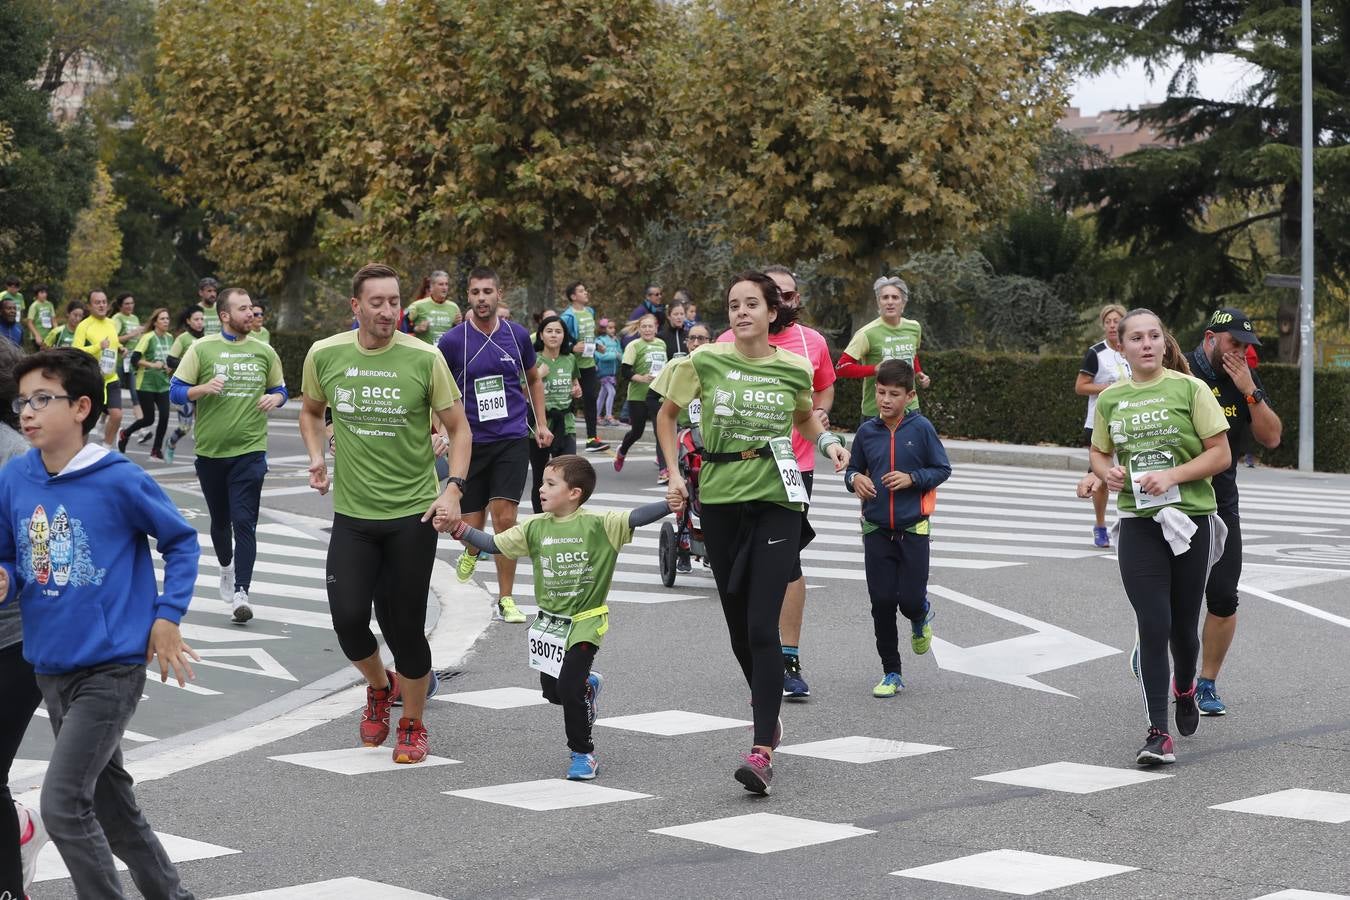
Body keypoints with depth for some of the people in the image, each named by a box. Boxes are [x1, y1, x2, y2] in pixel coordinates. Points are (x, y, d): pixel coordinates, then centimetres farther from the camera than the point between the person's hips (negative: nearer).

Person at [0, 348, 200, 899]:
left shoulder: (119, 480, -15)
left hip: (113, 666, -6)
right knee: (106, 797, 18)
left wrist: (167, 617, -7)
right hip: (50, 667, 6)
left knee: (62, 805, -14)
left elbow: (181, 541, -2)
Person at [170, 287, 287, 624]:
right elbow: (175, 391, -2)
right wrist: (203, 388, -21)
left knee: (244, 522, -11)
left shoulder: (264, 352, 5)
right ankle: (226, 568, 43)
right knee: (220, 520, 15)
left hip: (250, 449, -1)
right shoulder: (202, 349, -1)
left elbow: (280, 389, 17)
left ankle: (241, 593, -15)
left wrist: (275, 398, -6)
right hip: (210, 450, 1)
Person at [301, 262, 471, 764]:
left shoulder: (423, 358, -9)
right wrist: (317, 457, 1)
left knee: (405, 626, 2)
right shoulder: (324, 355, -2)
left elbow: (458, 428, -1)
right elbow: (312, 411, 18)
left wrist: (454, 489, -13)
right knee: (348, 618, -7)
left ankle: (413, 725, 25)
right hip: (352, 514, 2)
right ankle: (380, 687, 27)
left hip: (414, 514, -2)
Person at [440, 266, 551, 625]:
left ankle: (505, 599, -1)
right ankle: (472, 551, 44)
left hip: (512, 440, 0)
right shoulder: (453, 340, -5)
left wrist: (541, 423, 13)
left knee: (505, 518, -12)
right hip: (470, 443, 0)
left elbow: (533, 379, 18)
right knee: (472, 526, 5)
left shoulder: (518, 335, 1)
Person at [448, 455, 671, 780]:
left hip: (585, 622, -5)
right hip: (549, 622, 6)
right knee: (551, 691, 12)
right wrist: (460, 529, -5)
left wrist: (669, 504, -37)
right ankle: (588, 685, 47)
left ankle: (582, 753, 6)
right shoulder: (535, 527, 1)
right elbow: (494, 544, 5)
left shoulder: (598, 524, -12)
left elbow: (635, 518, -21)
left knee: (569, 688, -13)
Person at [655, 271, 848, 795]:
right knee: (738, 624, 10)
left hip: (776, 501, -2)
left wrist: (828, 442, 1)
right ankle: (767, 710, 36)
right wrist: (674, 475, 3)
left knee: (762, 626, -13)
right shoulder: (705, 361, -2)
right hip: (720, 501, 2)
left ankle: (762, 752, -16)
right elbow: (666, 414, 12)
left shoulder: (794, 369, -1)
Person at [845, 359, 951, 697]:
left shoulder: (921, 428, -6)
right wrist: (854, 479, -8)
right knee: (882, 603, 1)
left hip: (913, 529, -3)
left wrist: (912, 478, -15)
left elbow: (942, 468, 0)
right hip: (876, 530, 3)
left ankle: (921, 617, 34)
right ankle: (891, 673, 13)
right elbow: (853, 468, 15)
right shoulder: (867, 431, 2)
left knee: (910, 600, -6)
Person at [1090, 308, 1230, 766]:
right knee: (1153, 626, -8)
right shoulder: (1110, 398, 7)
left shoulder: (1189, 388, -3)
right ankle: (1159, 733, -6)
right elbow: (1099, 452, 20)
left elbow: (1221, 454, -5)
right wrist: (1107, 472, -3)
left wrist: (1172, 475, -18)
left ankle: (1185, 689, 44)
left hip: (1191, 519, -1)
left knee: (1183, 625, 11)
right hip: (1138, 523, 1)